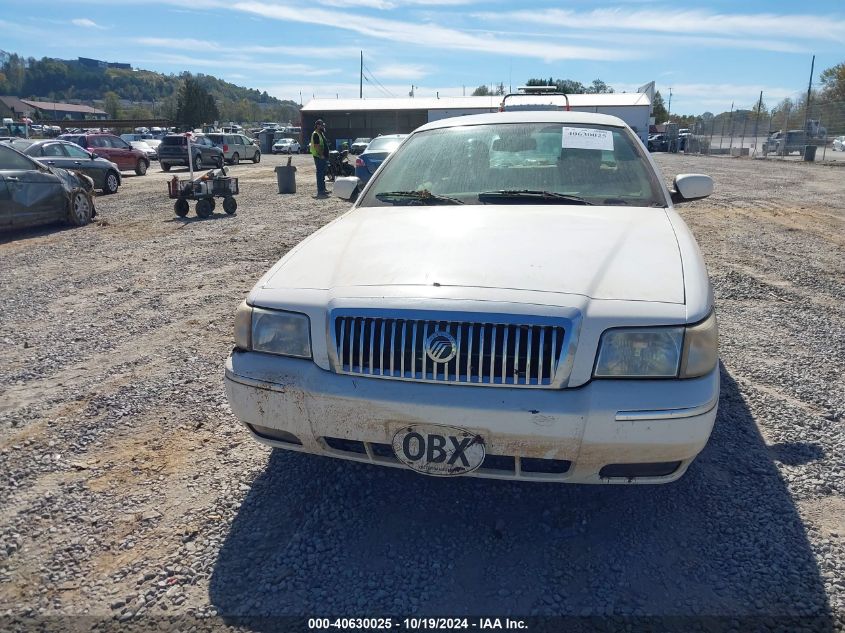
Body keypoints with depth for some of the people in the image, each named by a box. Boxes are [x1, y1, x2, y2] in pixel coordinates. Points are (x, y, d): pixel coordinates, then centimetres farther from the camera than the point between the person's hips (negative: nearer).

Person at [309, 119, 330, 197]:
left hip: (323, 156, 10)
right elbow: (316, 146, -21)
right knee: (320, 173, -9)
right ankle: (320, 191, -9)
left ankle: (323, 189, 25)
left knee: (323, 173, 16)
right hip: (319, 157, -10)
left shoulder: (321, 133, 18)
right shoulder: (315, 134, -14)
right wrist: (321, 155, -24)